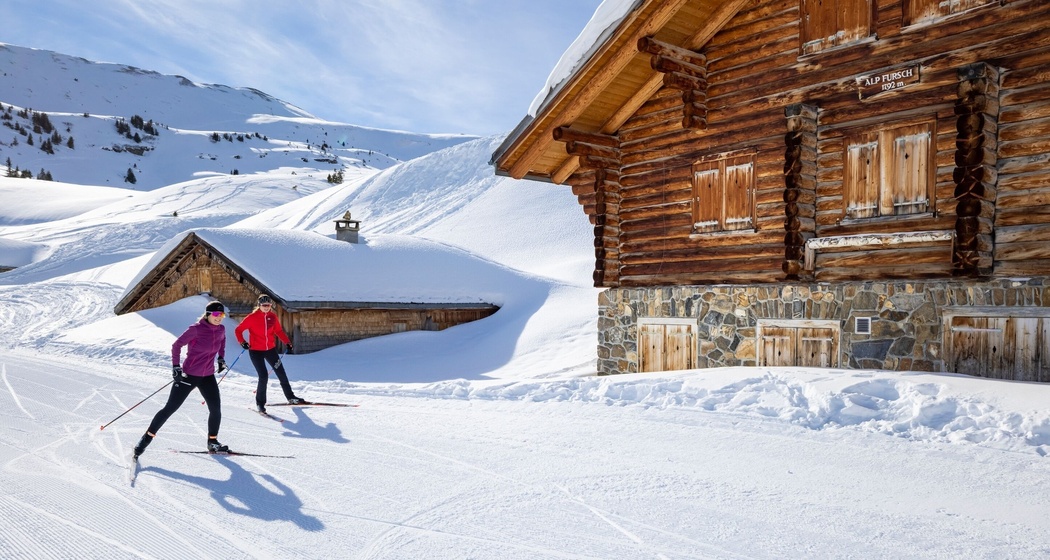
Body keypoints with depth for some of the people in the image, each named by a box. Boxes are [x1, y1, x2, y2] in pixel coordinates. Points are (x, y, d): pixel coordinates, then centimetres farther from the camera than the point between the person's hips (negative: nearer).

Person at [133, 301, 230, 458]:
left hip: (208, 376, 5)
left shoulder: (221, 330, -1)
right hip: (188, 375, -5)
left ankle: (213, 442, 17)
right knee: (170, 408, -1)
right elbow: (177, 345, -10)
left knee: (216, 410, 0)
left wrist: (221, 358, 15)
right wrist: (176, 366, -15)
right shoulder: (196, 329, -18)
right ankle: (147, 438, 14)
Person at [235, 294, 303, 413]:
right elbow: (238, 330, -8)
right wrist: (242, 342, -23)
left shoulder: (273, 316, 0)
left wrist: (287, 342, 1)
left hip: (271, 349, 5)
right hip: (256, 351, -5)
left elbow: (278, 331, 12)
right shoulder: (252, 317, -12)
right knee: (263, 376, -12)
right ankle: (260, 403, 7)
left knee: (281, 373, 9)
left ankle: (291, 397, 23)